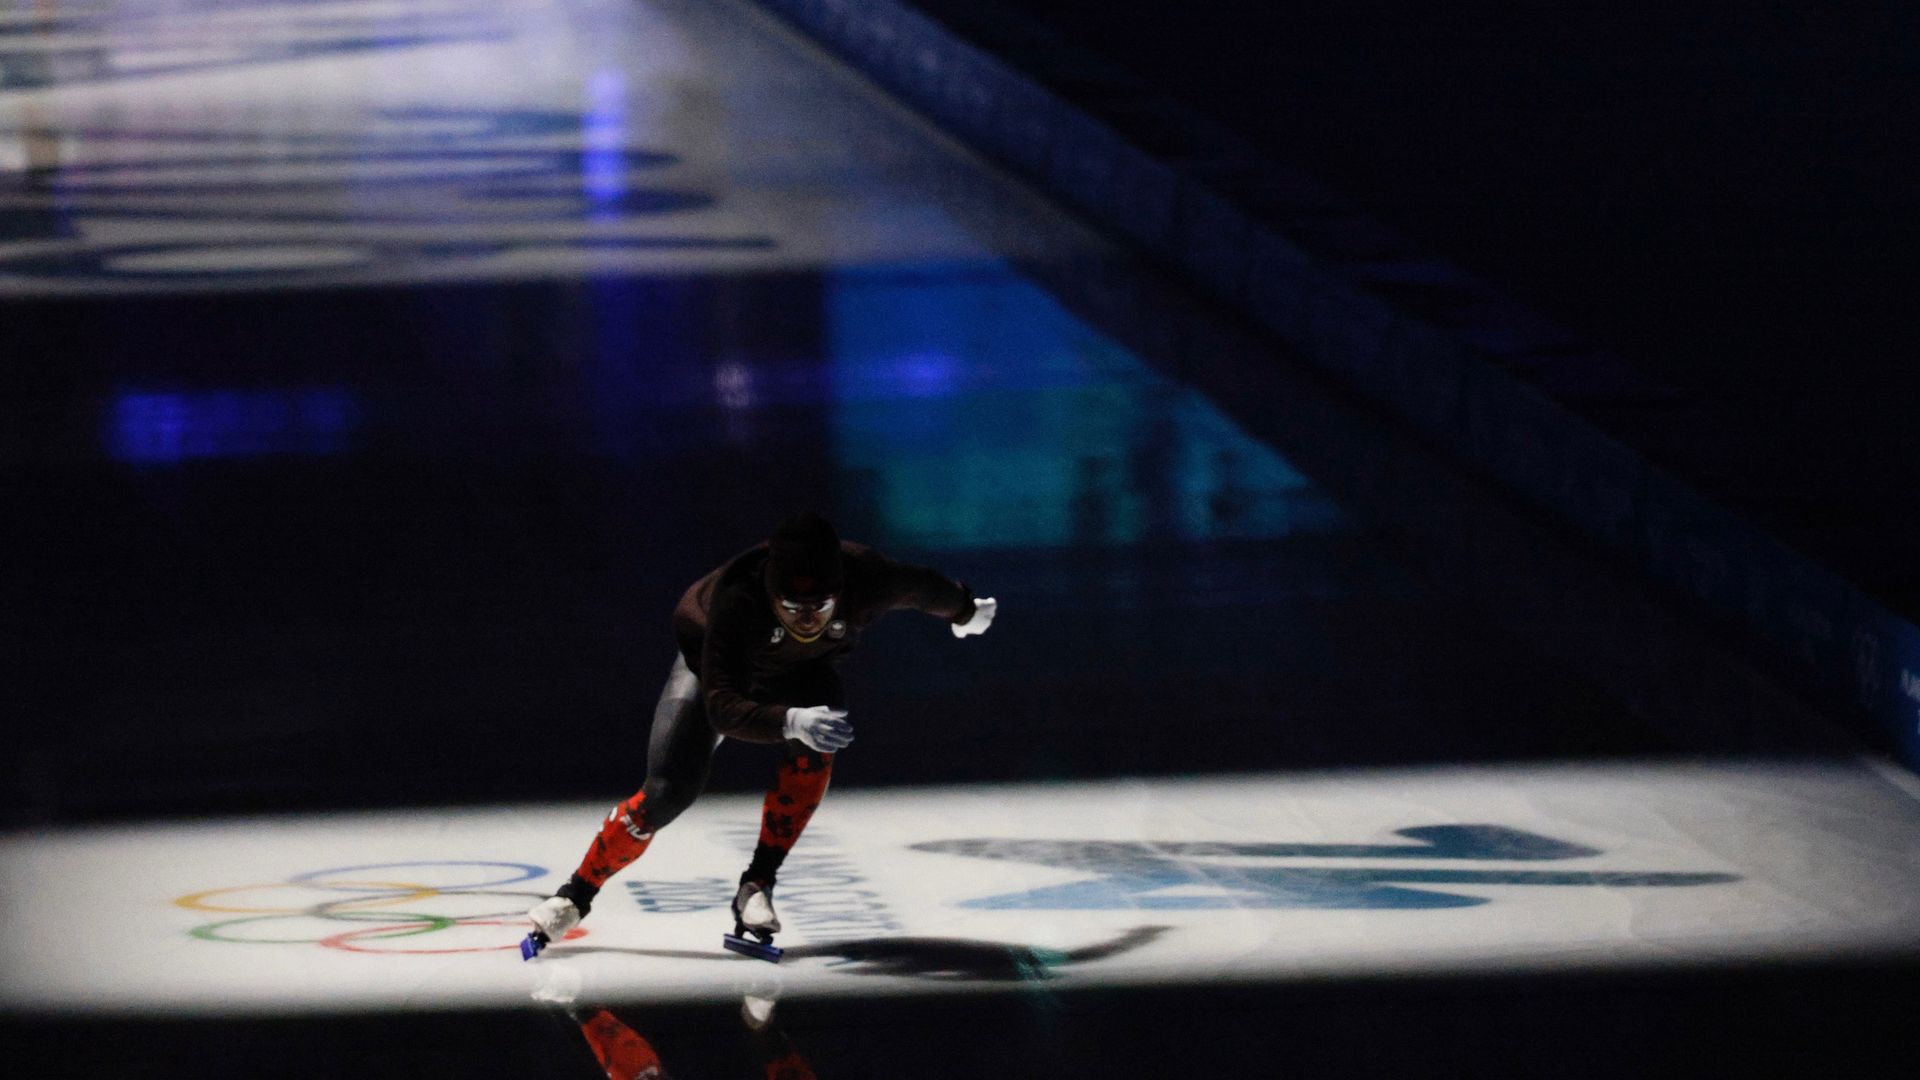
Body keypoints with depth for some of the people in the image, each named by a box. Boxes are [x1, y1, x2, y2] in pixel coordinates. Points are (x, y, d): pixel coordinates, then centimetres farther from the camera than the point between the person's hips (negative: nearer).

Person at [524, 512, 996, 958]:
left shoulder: (866, 578, -36)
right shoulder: (736, 598, -43)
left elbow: (923, 588, -11)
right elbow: (721, 709, -44)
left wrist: (965, 613, 11)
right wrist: (789, 721, -63)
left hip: (801, 669, 3)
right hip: (714, 661, -3)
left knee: (815, 747, -30)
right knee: (669, 792, -15)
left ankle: (757, 885, -18)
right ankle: (576, 896, 5)